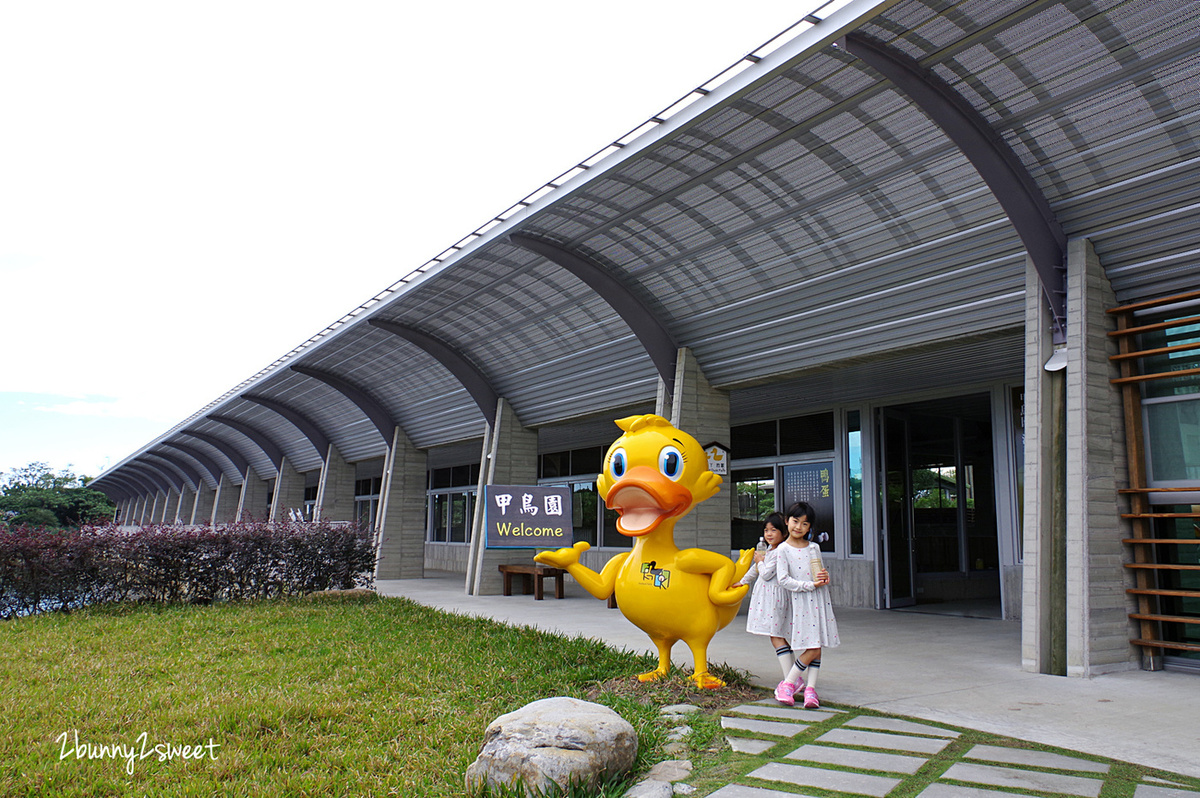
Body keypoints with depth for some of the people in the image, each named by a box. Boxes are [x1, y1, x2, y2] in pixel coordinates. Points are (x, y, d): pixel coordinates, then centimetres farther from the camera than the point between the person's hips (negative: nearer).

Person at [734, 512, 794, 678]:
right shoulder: (770, 550, 15)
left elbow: (766, 574, -19)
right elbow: (756, 569, 30)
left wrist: (760, 561, 0)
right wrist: (742, 581, 41)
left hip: (774, 595, -10)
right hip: (766, 595, 10)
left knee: (776, 637, -11)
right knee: (780, 638, 10)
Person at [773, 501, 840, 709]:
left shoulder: (814, 548, 11)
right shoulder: (783, 550, -5)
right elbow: (783, 580, -12)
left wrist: (825, 577, -4)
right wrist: (810, 585, -17)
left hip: (820, 599, 5)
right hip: (801, 600, -5)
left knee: (817, 647, 3)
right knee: (813, 648, -9)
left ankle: (810, 688, 9)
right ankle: (787, 684, 3)